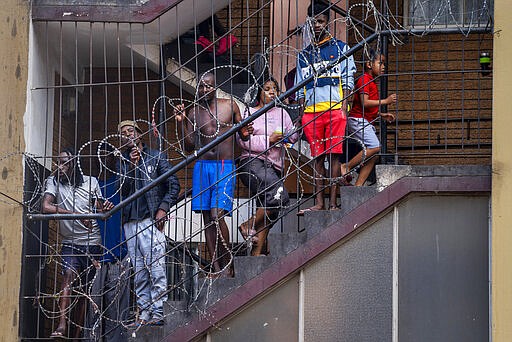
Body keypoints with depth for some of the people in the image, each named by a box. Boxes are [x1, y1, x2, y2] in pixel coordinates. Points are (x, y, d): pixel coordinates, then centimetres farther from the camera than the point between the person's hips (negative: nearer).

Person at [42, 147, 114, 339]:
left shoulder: (91, 182, 6)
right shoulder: (53, 182, 0)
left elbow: (99, 212, 9)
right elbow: (45, 207, -17)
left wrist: (105, 209, -17)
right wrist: (76, 214, -28)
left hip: (92, 243, 2)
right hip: (70, 243, -2)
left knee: (83, 290, 3)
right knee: (69, 275, -26)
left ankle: (77, 335, 7)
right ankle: (62, 327, -38)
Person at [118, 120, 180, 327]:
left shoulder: (155, 157, 9)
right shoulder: (123, 162, 19)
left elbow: (173, 185, 4)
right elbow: (122, 190, 5)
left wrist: (163, 208, -8)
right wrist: (132, 166, -6)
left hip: (151, 219, -4)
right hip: (130, 222, 4)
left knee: (156, 267, -12)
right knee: (139, 272, 2)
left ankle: (158, 313, -15)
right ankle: (144, 314, 2)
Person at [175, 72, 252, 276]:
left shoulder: (230, 105, 4)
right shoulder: (193, 112, 10)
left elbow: (242, 136, 14)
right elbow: (189, 147, 9)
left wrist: (246, 134, -10)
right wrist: (182, 123, -3)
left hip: (225, 167, -3)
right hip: (202, 166, 3)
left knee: (217, 215, -16)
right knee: (207, 218, 2)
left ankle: (227, 263, -5)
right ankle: (216, 267, 5)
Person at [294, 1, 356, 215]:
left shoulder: (340, 48, 10)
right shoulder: (304, 55, 19)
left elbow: (348, 80, 4)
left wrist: (344, 108, -6)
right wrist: (301, 112, 9)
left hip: (334, 108, -3)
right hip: (311, 111, 3)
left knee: (333, 154, -7)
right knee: (317, 157, 1)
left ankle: (333, 202, -8)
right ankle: (319, 203, 0)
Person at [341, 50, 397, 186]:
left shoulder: (372, 82, 22)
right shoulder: (364, 80, -9)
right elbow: (364, 103, -21)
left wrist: (382, 115, 15)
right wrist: (385, 101, -19)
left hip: (367, 123, 10)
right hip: (358, 120, -10)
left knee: (373, 156, 3)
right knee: (375, 147, -23)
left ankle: (358, 185, 1)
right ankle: (346, 167, -14)